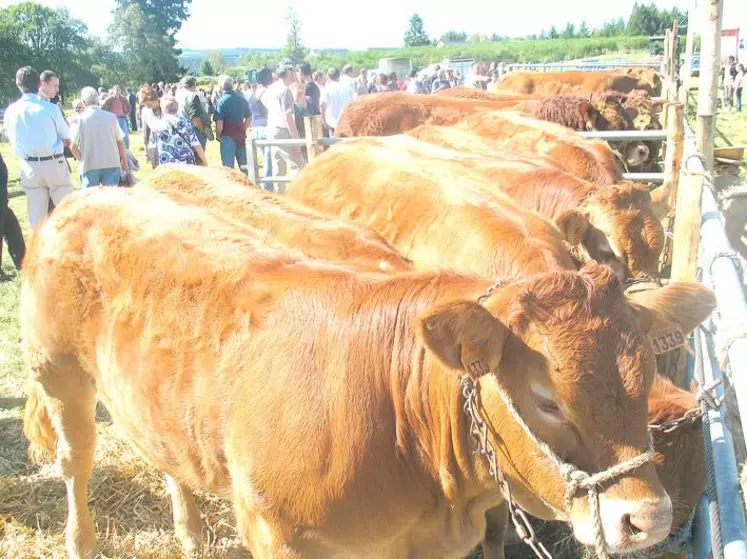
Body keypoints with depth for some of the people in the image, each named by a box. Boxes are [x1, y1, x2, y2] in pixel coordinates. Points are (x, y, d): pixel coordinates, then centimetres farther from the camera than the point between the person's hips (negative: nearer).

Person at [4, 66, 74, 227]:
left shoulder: (10, 111, -2)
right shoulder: (50, 108, -9)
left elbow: (13, 140, 8)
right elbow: (67, 140, -1)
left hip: (30, 167, 3)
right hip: (55, 164, -3)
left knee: (36, 217, 9)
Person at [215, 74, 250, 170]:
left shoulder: (221, 101, -12)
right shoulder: (242, 99, 6)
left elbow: (219, 123, -16)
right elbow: (248, 118, 12)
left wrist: (218, 135, -1)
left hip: (228, 136, -5)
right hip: (241, 135, 5)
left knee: (228, 166, 2)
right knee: (243, 164, 13)